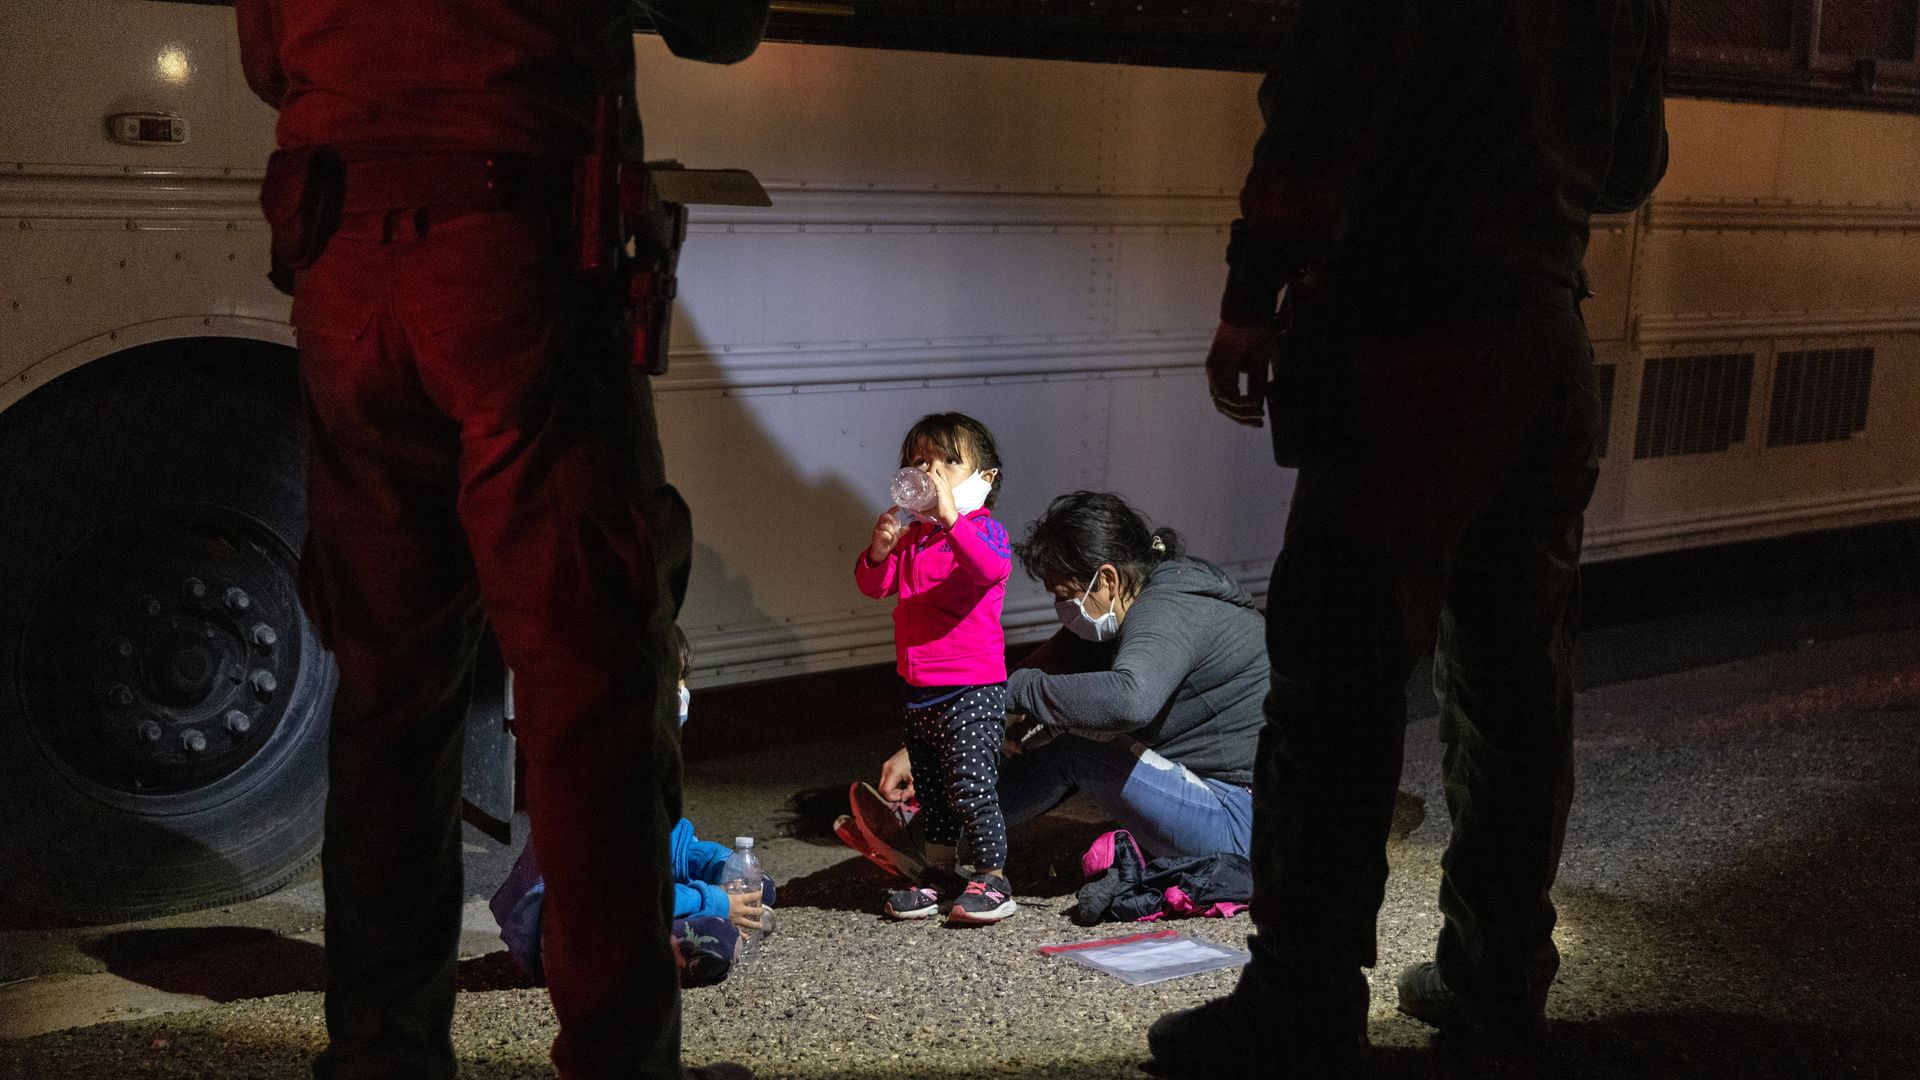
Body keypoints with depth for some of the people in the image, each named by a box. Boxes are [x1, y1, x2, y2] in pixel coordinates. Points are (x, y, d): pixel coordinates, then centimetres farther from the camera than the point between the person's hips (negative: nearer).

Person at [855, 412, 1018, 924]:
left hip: (972, 689, -8)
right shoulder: (913, 534, 11)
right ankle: (941, 873, 28)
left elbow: (991, 568, -34)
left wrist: (949, 516, -43)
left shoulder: (983, 530, -12)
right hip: (919, 687, 8)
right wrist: (880, 549, -12)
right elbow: (875, 585, 8)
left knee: (971, 784, -5)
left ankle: (992, 876, 8)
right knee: (929, 783, 16)